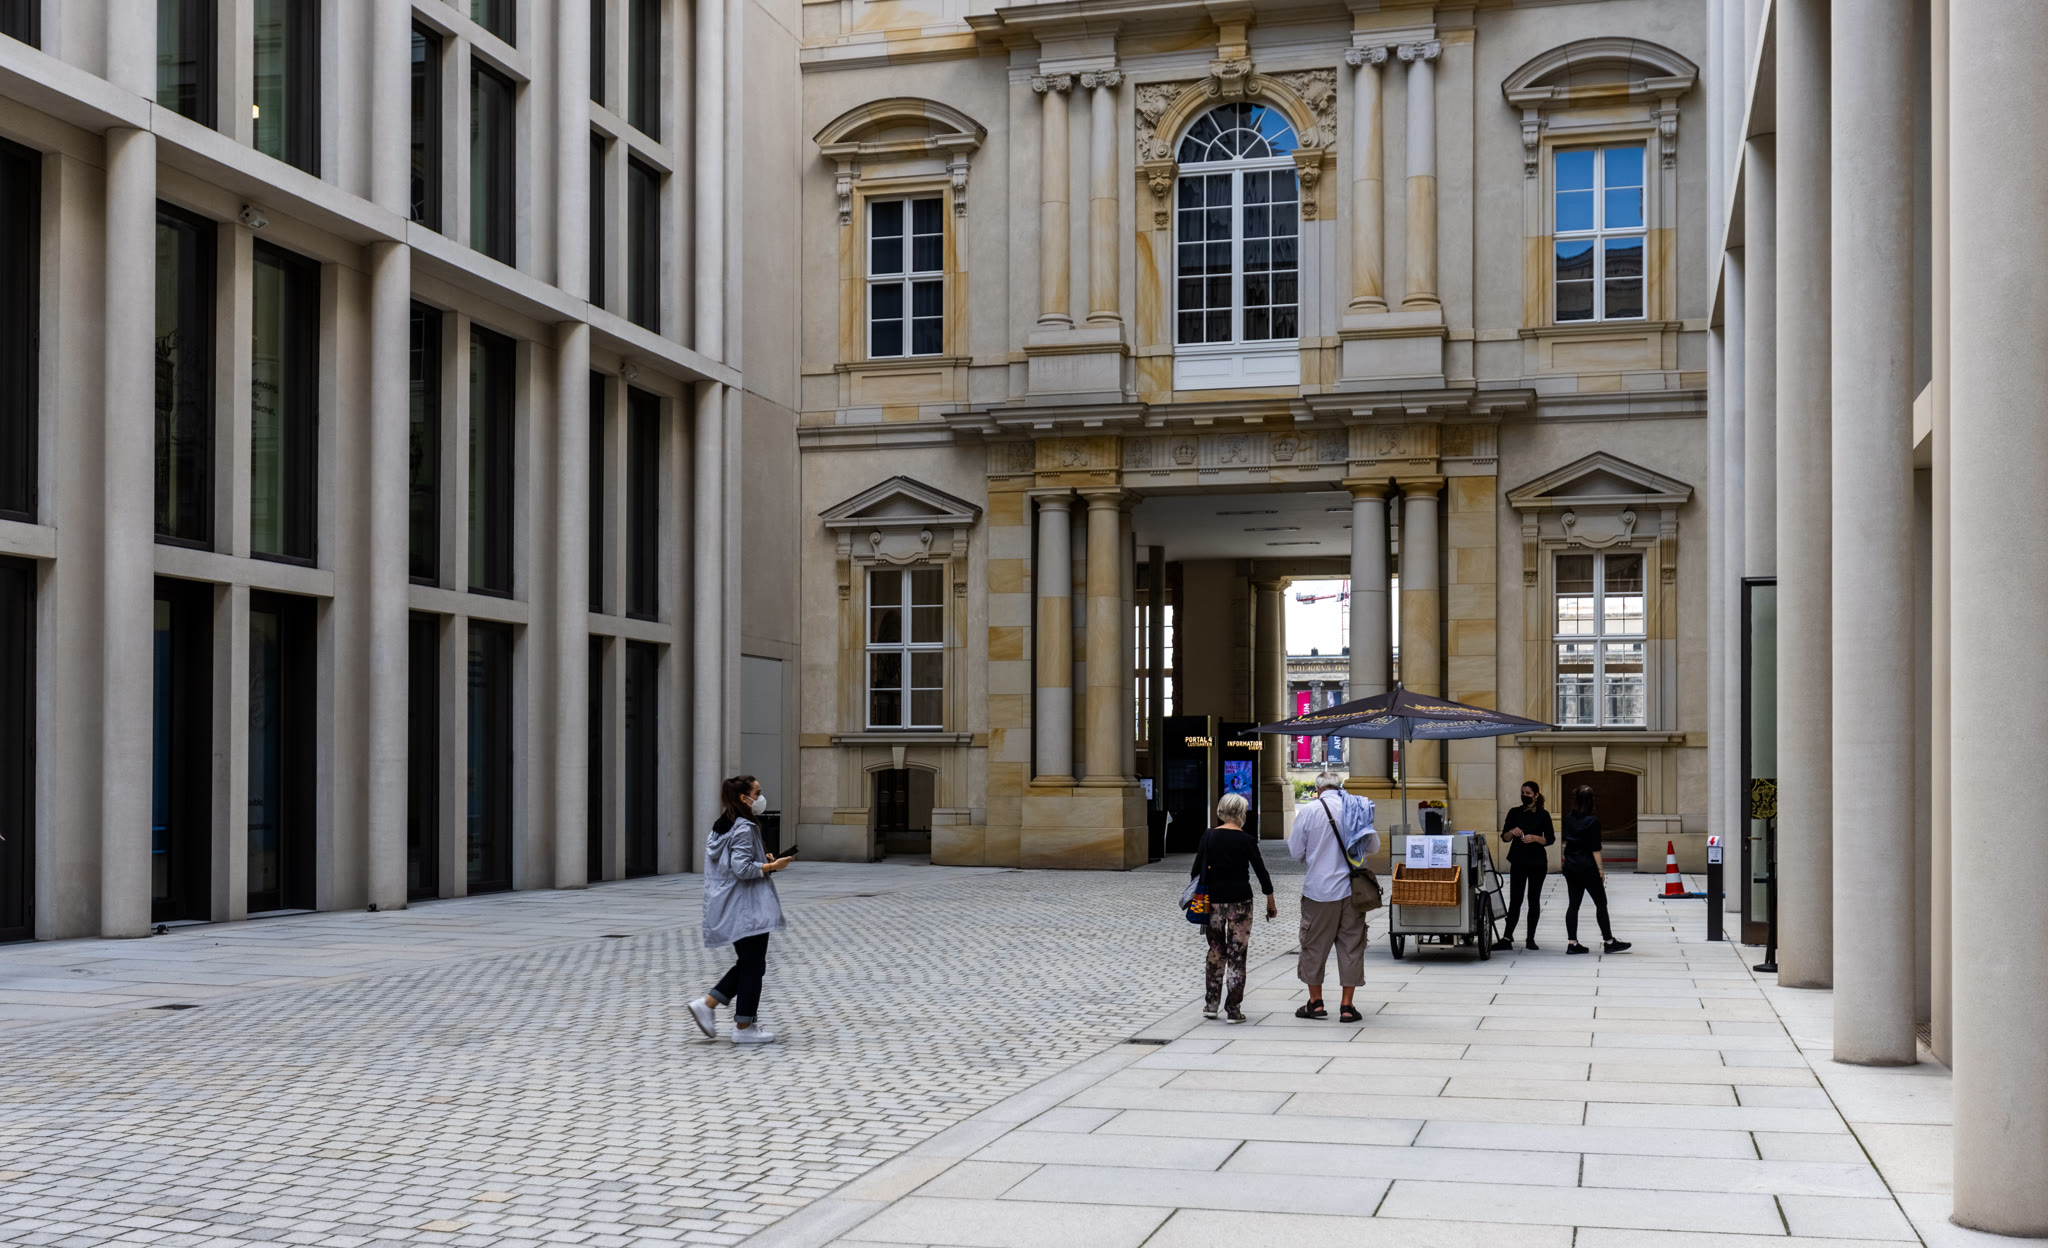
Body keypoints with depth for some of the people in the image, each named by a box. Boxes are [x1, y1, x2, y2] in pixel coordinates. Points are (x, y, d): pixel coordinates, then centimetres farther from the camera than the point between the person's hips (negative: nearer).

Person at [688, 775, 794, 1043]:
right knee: (753, 966, 0)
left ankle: (707, 1004, 12)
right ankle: (744, 1027, 5)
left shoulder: (722, 827, 13)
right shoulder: (744, 829, -17)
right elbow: (742, 868, -24)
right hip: (747, 910, -10)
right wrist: (772, 866, -14)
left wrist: (763, 861, 14)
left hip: (729, 908, 10)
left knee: (747, 963, 18)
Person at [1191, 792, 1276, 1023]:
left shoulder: (1209, 836, -2)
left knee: (1215, 952, 15)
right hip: (1240, 900, -2)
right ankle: (1233, 1009, 3)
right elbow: (1261, 872, -3)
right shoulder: (1246, 840, -7)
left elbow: (1196, 870, -2)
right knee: (1236, 955, 4)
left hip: (1213, 900, 2)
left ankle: (1210, 1004, 15)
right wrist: (1270, 900, 9)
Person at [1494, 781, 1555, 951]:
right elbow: (1504, 838, 5)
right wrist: (1512, 832, -16)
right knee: (1515, 900, -3)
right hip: (1518, 862, 1)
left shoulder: (1543, 815, 0)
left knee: (1534, 900, 4)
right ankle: (1506, 938, -6)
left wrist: (1535, 838, -17)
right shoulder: (1514, 813, 5)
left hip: (1537, 863, -1)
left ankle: (1531, 939, 11)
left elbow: (1551, 839, -1)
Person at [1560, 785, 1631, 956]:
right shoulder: (1592, 821, -14)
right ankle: (1608, 941, 9)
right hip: (1587, 868, -6)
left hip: (1570, 867, 6)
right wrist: (1600, 869, -10)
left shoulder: (1569, 819, 4)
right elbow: (1595, 848, -14)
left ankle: (1572, 943, 5)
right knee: (1601, 904, 4)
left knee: (1573, 904, 7)